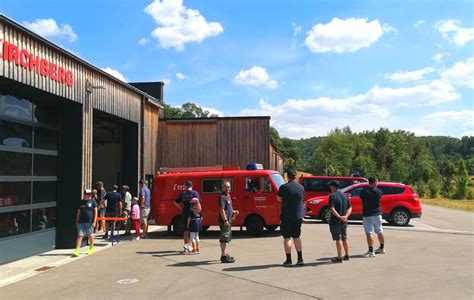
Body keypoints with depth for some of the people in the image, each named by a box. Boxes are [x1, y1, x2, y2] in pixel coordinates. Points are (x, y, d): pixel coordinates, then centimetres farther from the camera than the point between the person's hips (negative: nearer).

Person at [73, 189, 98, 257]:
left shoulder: (93, 201, 1)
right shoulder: (81, 202, 10)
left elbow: (95, 212, -1)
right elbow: (78, 213, 15)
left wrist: (94, 222, -8)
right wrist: (77, 222, 11)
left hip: (89, 222, -2)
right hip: (81, 222, 2)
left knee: (90, 235, 9)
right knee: (79, 235, -5)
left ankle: (91, 248, 28)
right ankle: (77, 250, -8)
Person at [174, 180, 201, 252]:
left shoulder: (183, 194, 6)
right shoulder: (195, 193, -6)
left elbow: (175, 202, 9)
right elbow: (198, 204, -15)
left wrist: (181, 208, 13)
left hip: (185, 214, 4)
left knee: (186, 230, 14)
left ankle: (185, 245, 19)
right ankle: (188, 245, -2)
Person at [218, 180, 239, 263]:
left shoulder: (228, 196, 16)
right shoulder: (222, 197, -15)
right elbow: (222, 210, -22)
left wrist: (233, 212, 11)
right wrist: (225, 221, -24)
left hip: (228, 220, 11)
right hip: (224, 221, -10)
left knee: (226, 238, 18)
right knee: (224, 238, -6)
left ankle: (225, 254, 28)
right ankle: (224, 256, -2)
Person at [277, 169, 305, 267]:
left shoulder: (284, 187, -10)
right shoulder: (301, 187, 3)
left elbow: (279, 199, 3)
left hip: (286, 216, -4)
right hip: (298, 216, 4)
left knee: (287, 238, 3)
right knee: (296, 237, 14)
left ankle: (289, 260, 3)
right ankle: (300, 259, 12)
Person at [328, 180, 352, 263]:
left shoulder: (332, 196, -12)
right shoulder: (344, 195, 11)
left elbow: (332, 209, -23)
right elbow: (350, 208, 7)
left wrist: (339, 217, -25)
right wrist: (346, 216, -7)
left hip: (335, 221, -7)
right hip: (344, 222, 7)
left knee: (338, 239, -2)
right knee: (344, 238, 18)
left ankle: (339, 257, 1)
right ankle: (346, 255, 26)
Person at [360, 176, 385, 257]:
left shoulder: (363, 191, -9)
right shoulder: (379, 191, -5)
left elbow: (362, 199, 2)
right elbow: (379, 198, 8)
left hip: (367, 215, -3)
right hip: (377, 214, 3)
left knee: (369, 233, -3)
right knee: (380, 232, 18)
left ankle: (371, 251, -6)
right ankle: (382, 248, 33)